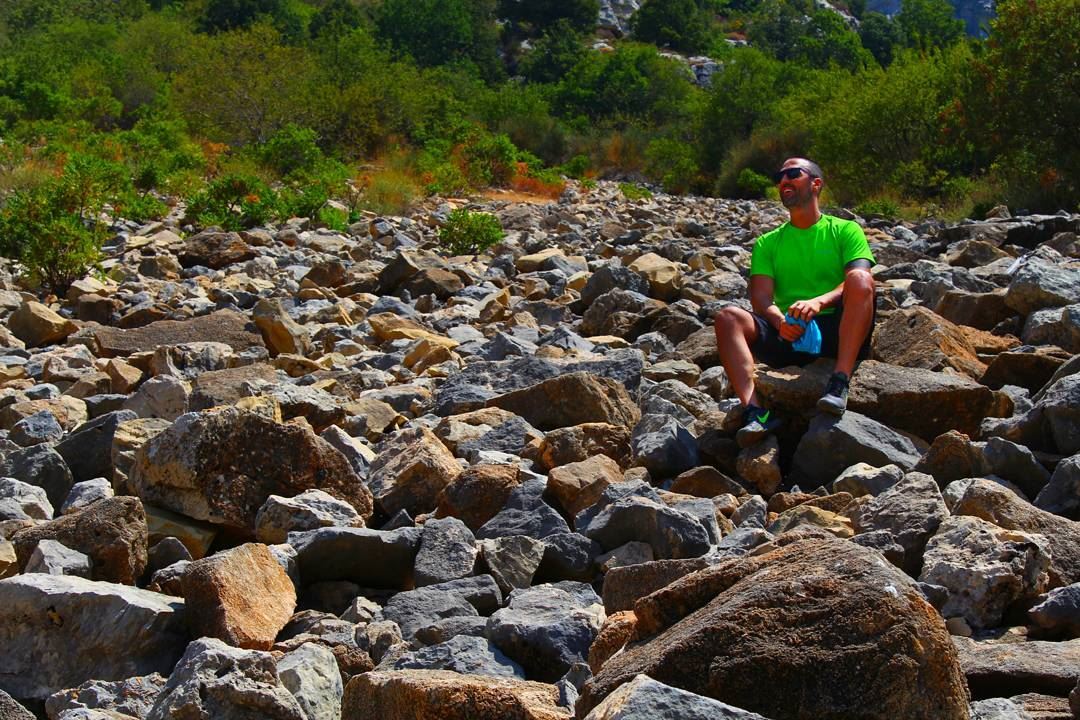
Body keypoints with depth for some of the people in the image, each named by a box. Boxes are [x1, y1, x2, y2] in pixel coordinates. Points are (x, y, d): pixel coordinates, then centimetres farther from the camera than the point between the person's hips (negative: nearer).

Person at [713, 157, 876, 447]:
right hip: (788, 336, 2)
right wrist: (779, 320, -20)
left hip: (840, 333, -2)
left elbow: (858, 284, -6)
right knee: (728, 318, -23)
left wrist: (819, 302, -27)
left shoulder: (845, 230, 11)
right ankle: (754, 411, -40)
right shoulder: (768, 243, 19)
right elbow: (761, 299, 5)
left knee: (861, 279, -30)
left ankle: (840, 383, -36)